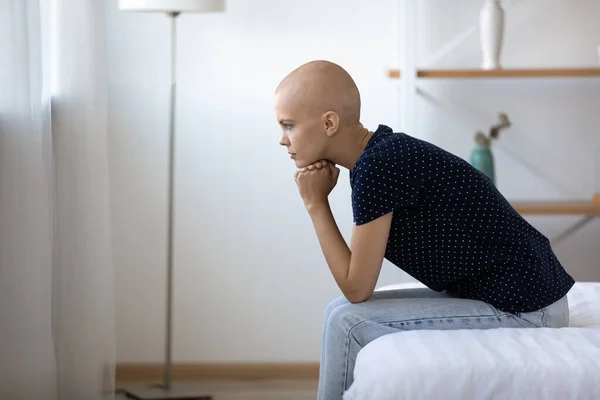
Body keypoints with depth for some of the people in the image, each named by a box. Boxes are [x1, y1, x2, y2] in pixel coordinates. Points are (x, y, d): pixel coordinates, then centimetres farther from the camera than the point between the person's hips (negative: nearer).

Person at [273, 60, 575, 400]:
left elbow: (356, 288, -15)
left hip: (524, 310, -10)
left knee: (349, 322, -11)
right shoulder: (384, 153, 7)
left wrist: (315, 203, -9)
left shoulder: (378, 166, -21)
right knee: (342, 312, 10)